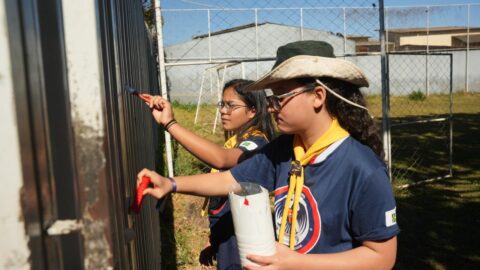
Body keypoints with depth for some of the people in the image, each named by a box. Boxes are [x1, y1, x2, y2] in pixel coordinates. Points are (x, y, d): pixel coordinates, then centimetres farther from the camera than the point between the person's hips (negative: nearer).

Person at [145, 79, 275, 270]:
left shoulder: (257, 143, -19)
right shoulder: (234, 142, 9)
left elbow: (220, 159, -41)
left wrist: (169, 124, -43)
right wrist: (214, 243, 17)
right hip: (225, 236, 8)